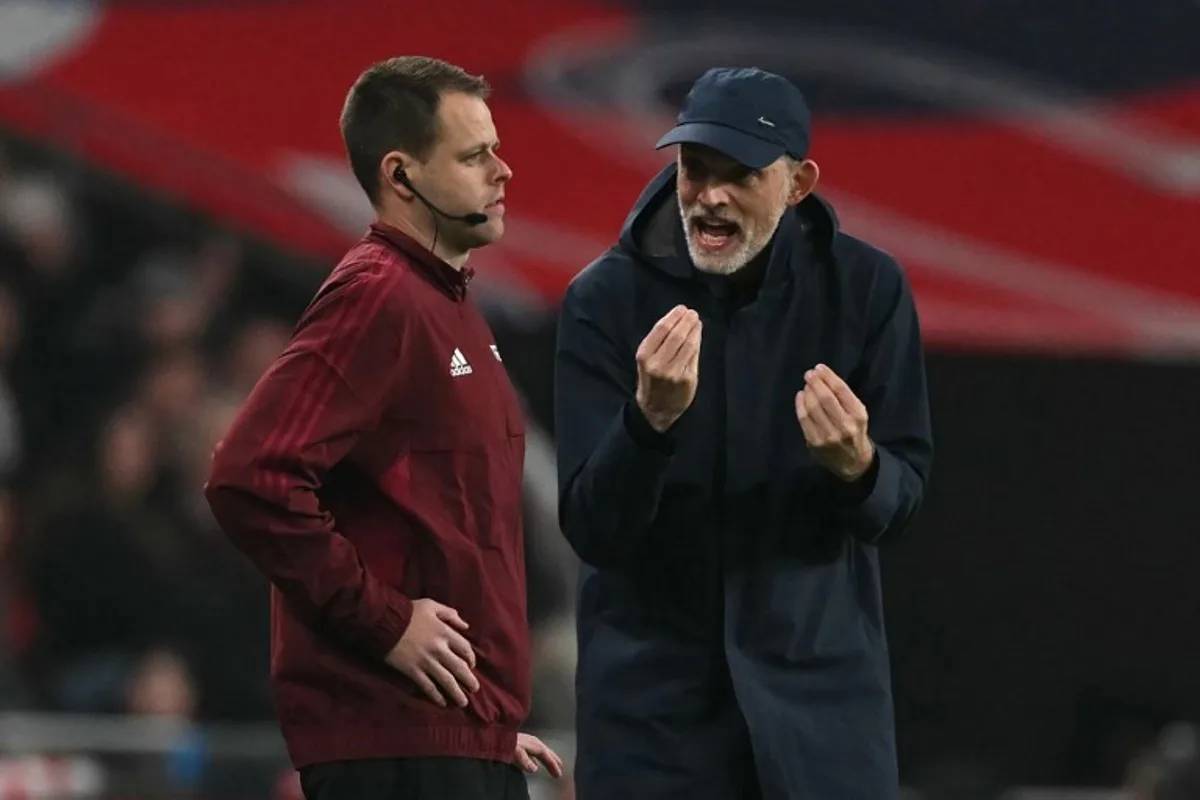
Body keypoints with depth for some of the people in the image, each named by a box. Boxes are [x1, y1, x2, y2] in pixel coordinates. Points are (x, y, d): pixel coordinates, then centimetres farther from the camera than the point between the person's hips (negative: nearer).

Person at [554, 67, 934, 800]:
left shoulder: (866, 289, -3)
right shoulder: (607, 298, -6)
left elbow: (902, 499, 1)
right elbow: (592, 529, -10)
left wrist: (858, 468, -22)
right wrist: (650, 418, -28)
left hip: (818, 674, 1)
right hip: (652, 688, -1)